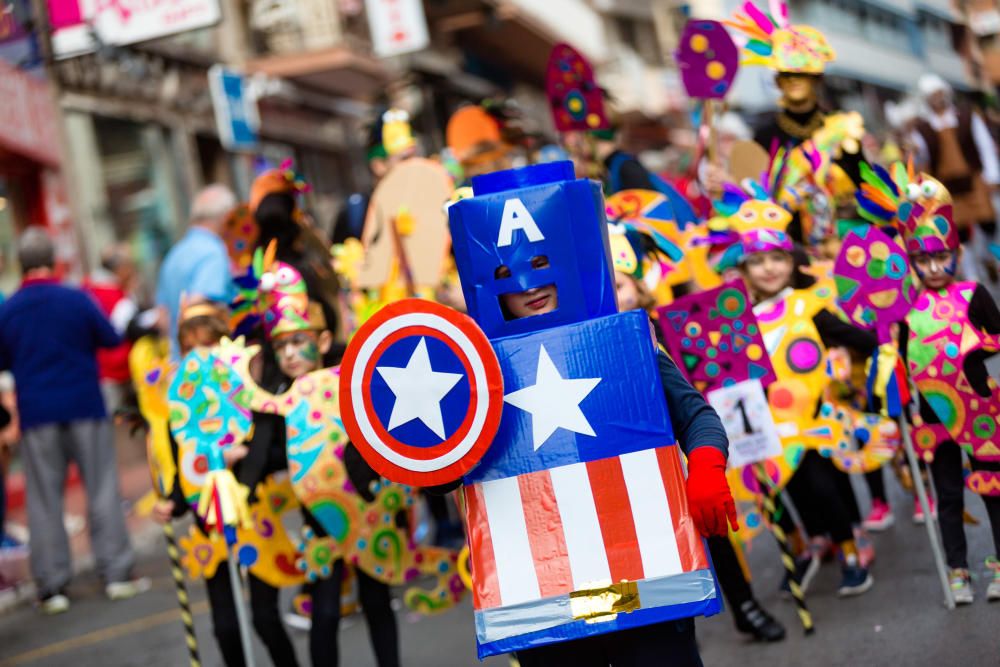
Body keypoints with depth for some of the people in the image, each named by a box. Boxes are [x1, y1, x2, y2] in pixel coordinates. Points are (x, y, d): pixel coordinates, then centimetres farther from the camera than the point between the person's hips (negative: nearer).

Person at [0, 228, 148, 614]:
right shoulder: (76, 300, -8)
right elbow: (111, 339, 2)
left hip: (36, 413, 1)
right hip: (84, 407, -1)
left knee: (44, 501, 7)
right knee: (102, 489, 6)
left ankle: (52, 586, 7)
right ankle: (116, 574, 6)